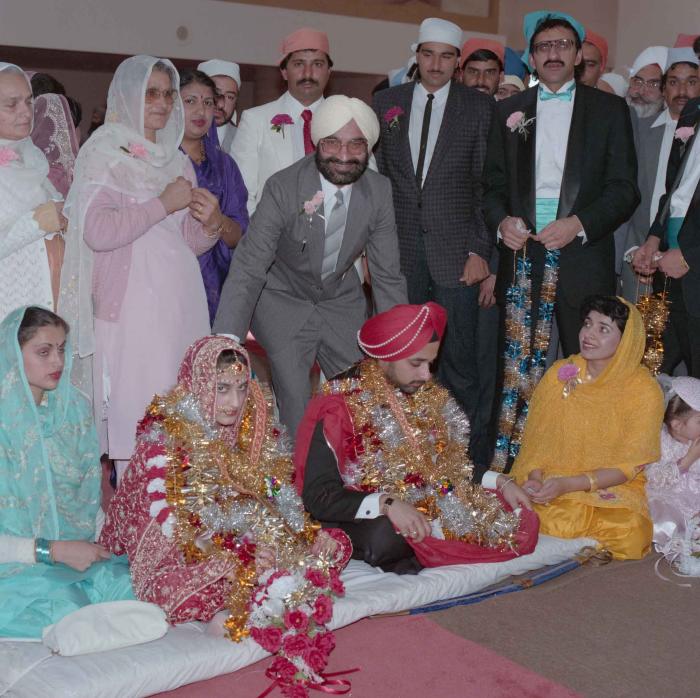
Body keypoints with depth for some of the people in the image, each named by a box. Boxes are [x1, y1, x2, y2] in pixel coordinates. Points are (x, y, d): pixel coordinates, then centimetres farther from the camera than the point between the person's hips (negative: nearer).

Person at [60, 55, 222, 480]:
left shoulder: (177, 160, 18)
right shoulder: (104, 152, 0)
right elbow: (97, 231, -15)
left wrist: (211, 223, -2)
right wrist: (163, 203, -12)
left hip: (182, 302, 6)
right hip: (131, 302, -6)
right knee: (137, 414, -8)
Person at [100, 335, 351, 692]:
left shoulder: (259, 430, 6)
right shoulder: (164, 440, -11)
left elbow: (283, 501, 12)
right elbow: (168, 525, -14)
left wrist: (311, 534, -7)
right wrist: (237, 559, -25)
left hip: (251, 549, 6)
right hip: (184, 561, -5)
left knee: (335, 543, -9)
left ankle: (236, 606, -17)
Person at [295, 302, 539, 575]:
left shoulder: (431, 397, 7)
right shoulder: (340, 408, -13)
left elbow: (454, 460, 20)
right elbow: (318, 497, -18)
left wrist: (500, 481, 3)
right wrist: (387, 503, -31)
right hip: (372, 521, -6)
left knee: (521, 523, -9)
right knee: (387, 537, -40)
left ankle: (412, 555, -7)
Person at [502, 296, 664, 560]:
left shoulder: (644, 391, -7)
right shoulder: (560, 373, 3)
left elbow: (628, 466, -8)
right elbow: (536, 437, 6)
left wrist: (568, 484, -21)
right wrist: (535, 477, -16)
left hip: (611, 489, -1)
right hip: (550, 483, 1)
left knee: (629, 533, -32)